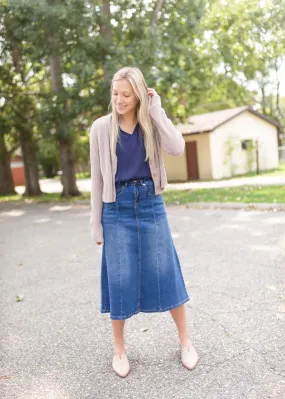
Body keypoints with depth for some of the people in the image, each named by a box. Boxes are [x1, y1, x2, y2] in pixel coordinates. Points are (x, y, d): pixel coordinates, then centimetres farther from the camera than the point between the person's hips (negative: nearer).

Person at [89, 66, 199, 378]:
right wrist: (96, 223, 0)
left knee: (165, 273, 8)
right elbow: (97, 177, 0)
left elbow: (177, 148, -17)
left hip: (151, 204, 1)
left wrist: (156, 110, -12)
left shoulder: (151, 124, 1)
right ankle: (119, 349, 24)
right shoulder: (102, 127, -3)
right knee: (120, 279, 5)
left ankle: (185, 340, 27)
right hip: (118, 208, -1)